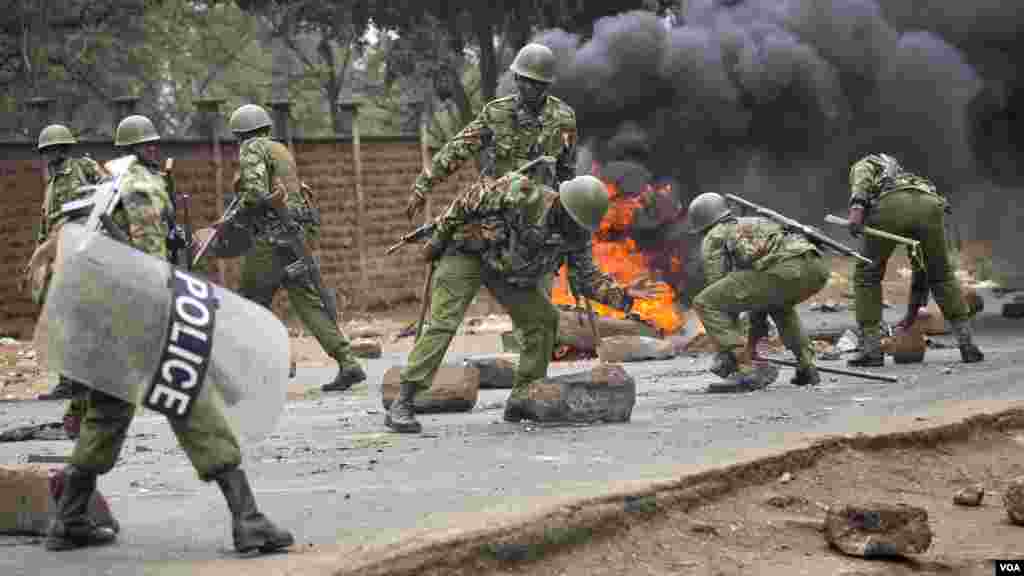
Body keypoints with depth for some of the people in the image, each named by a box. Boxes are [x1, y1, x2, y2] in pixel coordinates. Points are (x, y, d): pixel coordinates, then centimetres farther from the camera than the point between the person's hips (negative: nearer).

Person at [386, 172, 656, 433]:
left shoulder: (576, 234, -12)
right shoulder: (521, 194, -32)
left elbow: (586, 276, -5)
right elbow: (470, 199, -22)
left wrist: (622, 295, -20)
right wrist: (438, 239, -13)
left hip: (509, 271, 7)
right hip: (467, 252, -7)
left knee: (542, 319, -2)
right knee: (443, 323, -18)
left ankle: (521, 401, 7)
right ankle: (400, 406, -22)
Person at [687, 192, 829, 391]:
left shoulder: (713, 238, 21)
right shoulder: (756, 225, 42)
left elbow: (719, 293, 16)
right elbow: (760, 293, 48)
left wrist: (725, 351, 24)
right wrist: (752, 344, 53)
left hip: (784, 270, -8)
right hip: (816, 267, 8)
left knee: (704, 303, 3)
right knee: (778, 302, 41)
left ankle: (746, 370, -5)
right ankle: (807, 367, 26)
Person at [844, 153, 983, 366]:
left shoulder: (866, 164, 40)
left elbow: (862, 173, 9)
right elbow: (923, 264, 47)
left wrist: (856, 207, -7)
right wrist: (914, 309, 52)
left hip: (890, 205, -4)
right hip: (930, 204, 4)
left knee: (867, 275, 16)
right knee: (942, 274, 26)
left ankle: (872, 348, 11)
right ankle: (967, 343, 21)